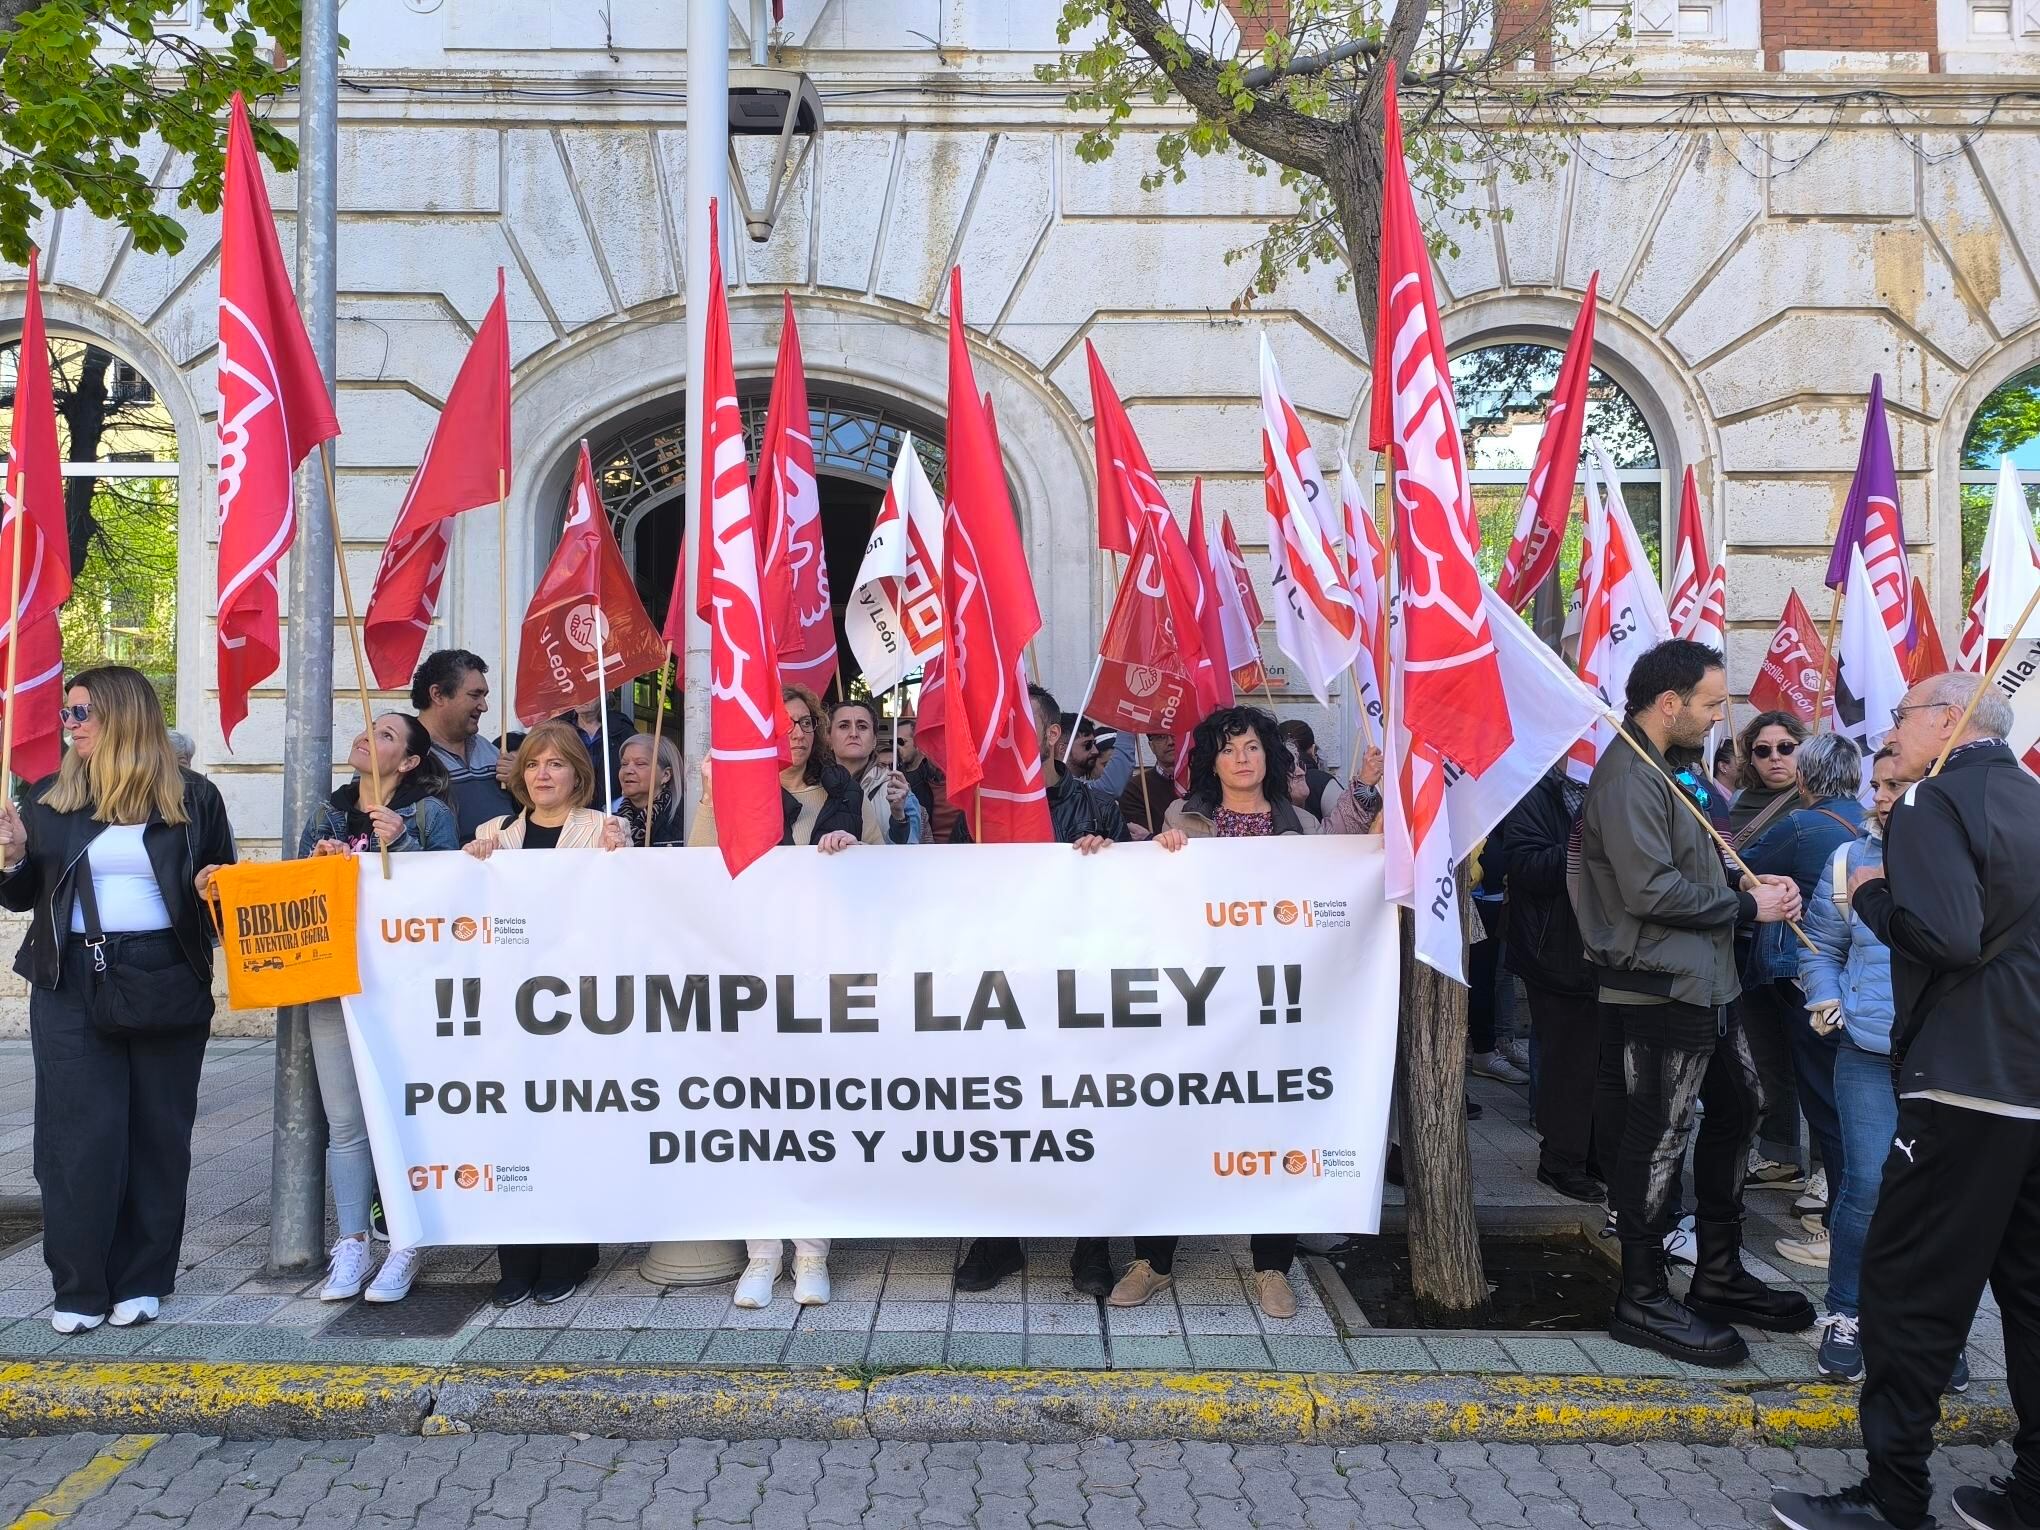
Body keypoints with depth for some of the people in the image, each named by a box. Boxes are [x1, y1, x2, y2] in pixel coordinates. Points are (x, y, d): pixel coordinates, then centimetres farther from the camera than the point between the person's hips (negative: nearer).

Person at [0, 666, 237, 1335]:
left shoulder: (193, 797, 1)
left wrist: (215, 887, -13)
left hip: (167, 983, -1)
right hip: (72, 986, 1)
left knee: (158, 1132, 5)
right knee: (78, 1134, 1)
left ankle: (142, 1281, 16)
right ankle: (79, 1287, 11)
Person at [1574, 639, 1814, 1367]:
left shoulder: (1667, 767, 15)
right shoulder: (1627, 777, -18)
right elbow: (1650, 891, -25)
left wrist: (1753, 885, 2)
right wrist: (1748, 906, -13)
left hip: (1703, 981, 11)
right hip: (1659, 987, -11)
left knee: (1736, 1108, 19)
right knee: (1658, 1138, -3)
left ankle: (1718, 1276, 31)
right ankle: (1642, 1300, 9)